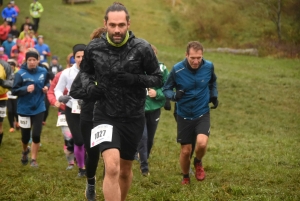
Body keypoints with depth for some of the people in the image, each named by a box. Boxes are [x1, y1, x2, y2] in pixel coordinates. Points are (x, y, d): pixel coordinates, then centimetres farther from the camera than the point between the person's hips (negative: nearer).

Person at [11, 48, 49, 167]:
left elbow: (47, 82, 17)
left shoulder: (43, 72, -3)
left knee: (36, 135, -3)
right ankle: (25, 151, 44)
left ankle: (34, 159, 14)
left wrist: (46, 87, -5)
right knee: (25, 136, 10)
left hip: (38, 108, 2)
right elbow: (14, 91, -13)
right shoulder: (20, 74, -14)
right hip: (24, 109, -2)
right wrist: (26, 89, -28)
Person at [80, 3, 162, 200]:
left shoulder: (142, 48, -10)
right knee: (112, 167, -22)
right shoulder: (94, 48, -6)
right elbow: (84, 73, 12)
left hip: (134, 117, 1)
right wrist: (90, 87, -9)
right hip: (106, 116, -1)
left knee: (125, 170, 17)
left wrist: (135, 79, -19)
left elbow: (158, 78, -2)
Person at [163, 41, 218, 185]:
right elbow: (166, 88, -5)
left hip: (202, 114, 0)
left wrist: (214, 96, 1)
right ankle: (185, 178, 33)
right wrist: (174, 96, -26)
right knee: (185, 151, 4)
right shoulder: (177, 70, -16)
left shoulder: (208, 67, -8)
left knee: (202, 143, -24)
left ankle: (198, 162, 11)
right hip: (184, 115, 0)